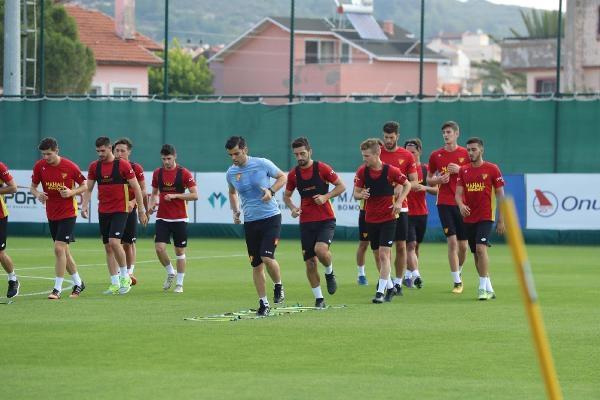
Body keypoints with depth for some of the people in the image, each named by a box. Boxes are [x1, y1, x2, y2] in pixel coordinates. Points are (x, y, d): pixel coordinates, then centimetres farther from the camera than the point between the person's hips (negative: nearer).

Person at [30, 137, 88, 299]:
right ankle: (78, 283, 29)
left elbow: (84, 186, -2)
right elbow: (33, 187, 8)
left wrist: (72, 192, -21)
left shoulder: (70, 167, -13)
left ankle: (57, 289, -12)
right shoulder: (40, 166, -3)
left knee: (59, 248, -15)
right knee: (64, 251, 13)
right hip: (51, 214, 5)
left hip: (68, 213, -5)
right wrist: (37, 194, -15)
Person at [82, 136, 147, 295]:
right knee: (108, 248, 5)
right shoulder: (94, 166, 7)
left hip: (120, 210, -6)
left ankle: (125, 277, -5)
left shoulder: (123, 165, -7)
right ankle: (115, 284, 11)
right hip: (103, 211, 6)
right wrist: (85, 205, -6)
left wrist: (141, 210, -3)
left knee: (114, 242, -21)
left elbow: (136, 188, -4)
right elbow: (88, 188, 12)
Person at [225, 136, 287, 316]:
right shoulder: (231, 173, 3)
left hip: (271, 218, -4)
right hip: (250, 222, 4)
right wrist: (235, 210, 8)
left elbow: (282, 177, 5)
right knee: (256, 264, 3)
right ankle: (263, 303, 13)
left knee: (267, 257, -19)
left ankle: (279, 286, 10)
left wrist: (271, 191, -12)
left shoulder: (262, 164, -8)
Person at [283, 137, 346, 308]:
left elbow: (341, 186, -1)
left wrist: (325, 197, -15)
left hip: (326, 220, -4)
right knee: (310, 263, 1)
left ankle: (329, 273, 5)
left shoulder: (322, 168, -7)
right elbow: (286, 195, 17)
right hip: (306, 222, 4)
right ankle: (319, 299, 13)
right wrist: (292, 208, -3)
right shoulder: (293, 174, 4)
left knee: (321, 249, -27)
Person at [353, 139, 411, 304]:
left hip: (388, 218, -4)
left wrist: (399, 201, -12)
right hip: (371, 219, 4)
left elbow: (407, 185, 1)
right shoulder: (362, 171, -4)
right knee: (377, 256, 11)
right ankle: (389, 286, 29)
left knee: (384, 254, -13)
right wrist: (361, 195, -20)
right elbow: (356, 193, 3)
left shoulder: (391, 171, -13)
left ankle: (380, 292, -13)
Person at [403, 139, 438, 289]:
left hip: (421, 213, 4)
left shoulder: (426, 169, 5)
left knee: (416, 245, 11)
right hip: (406, 212, -4)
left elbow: (436, 189, 3)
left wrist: (425, 188, -16)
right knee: (410, 244, -13)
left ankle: (408, 275, 22)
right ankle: (415, 275, -21)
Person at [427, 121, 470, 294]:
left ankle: (458, 272, 30)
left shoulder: (465, 154, 3)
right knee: (452, 242, -11)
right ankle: (457, 282, -9)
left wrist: (460, 170, -11)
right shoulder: (436, 155, 6)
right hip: (444, 203, -1)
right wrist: (438, 179, -7)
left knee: (463, 245, 4)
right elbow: (429, 180, 14)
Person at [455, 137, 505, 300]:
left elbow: (500, 195, -1)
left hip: (486, 217, -5)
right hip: (469, 218, 5)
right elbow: (458, 193, 1)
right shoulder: (463, 170, 7)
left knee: (481, 248, -21)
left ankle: (483, 288, -20)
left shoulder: (492, 169, -3)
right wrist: (461, 205, -22)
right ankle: (489, 289, 18)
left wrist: (501, 220, -4)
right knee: (476, 254, 8)